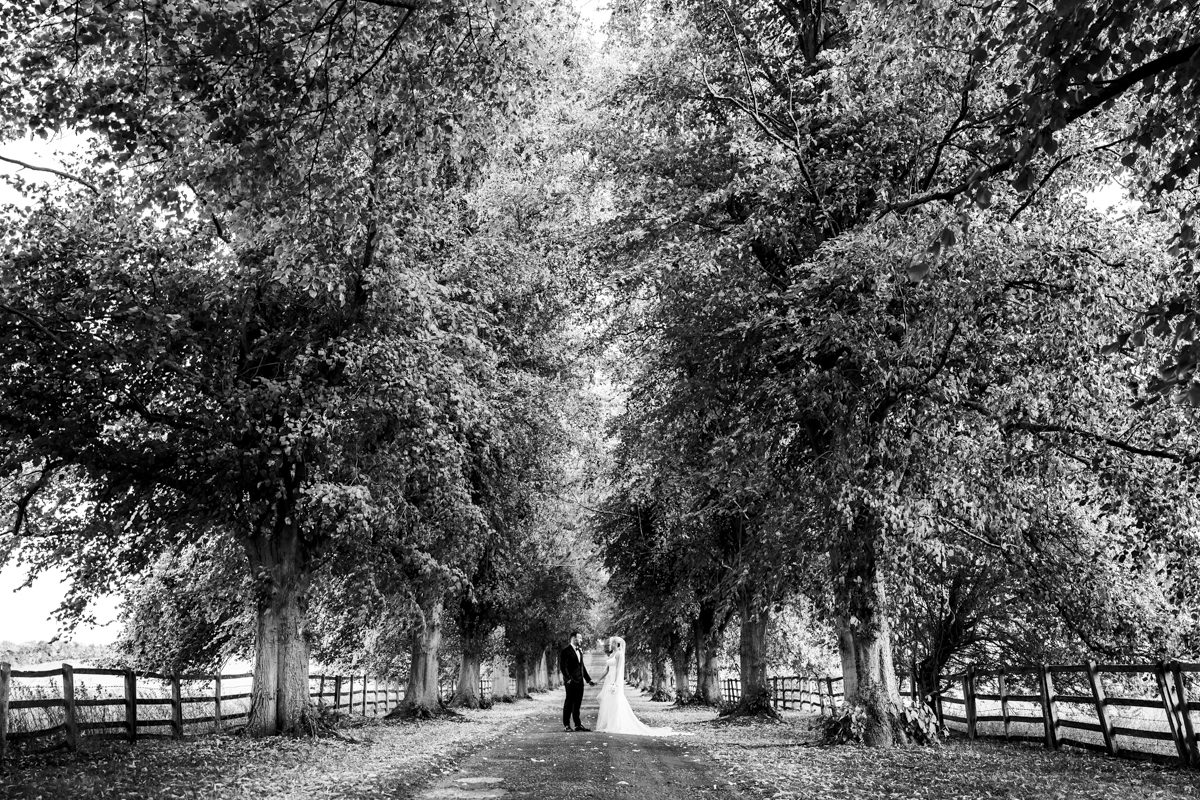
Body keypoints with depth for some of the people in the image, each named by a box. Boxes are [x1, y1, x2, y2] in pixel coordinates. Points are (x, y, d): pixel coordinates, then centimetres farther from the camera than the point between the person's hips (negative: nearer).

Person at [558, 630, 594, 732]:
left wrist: (588, 679, 18)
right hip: (571, 681, -7)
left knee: (577, 703, 10)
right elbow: (563, 667, -14)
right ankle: (566, 725, 7)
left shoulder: (579, 651, 16)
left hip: (580, 681, 7)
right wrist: (568, 678, -22)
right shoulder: (566, 651, -9)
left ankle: (578, 725, 16)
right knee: (569, 703, -1)